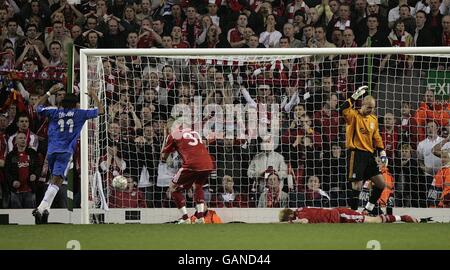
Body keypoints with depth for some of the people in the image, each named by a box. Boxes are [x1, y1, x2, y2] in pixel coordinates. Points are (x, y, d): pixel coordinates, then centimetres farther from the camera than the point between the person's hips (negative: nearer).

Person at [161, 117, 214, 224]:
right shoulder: (195, 133, 28)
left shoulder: (174, 135, 14)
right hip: (208, 164, 5)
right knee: (199, 187, 31)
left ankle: (185, 218, 4)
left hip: (192, 165, -5)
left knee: (174, 188, 13)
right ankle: (200, 217, 18)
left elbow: (163, 157, 16)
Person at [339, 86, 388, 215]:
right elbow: (344, 110, -26)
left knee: (381, 184, 7)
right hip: (356, 153, -7)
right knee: (357, 184, -11)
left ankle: (368, 209, 19)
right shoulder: (354, 115, -5)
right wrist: (355, 96, -28)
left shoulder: (373, 119, 16)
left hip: (369, 155, 7)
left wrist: (382, 152, 16)